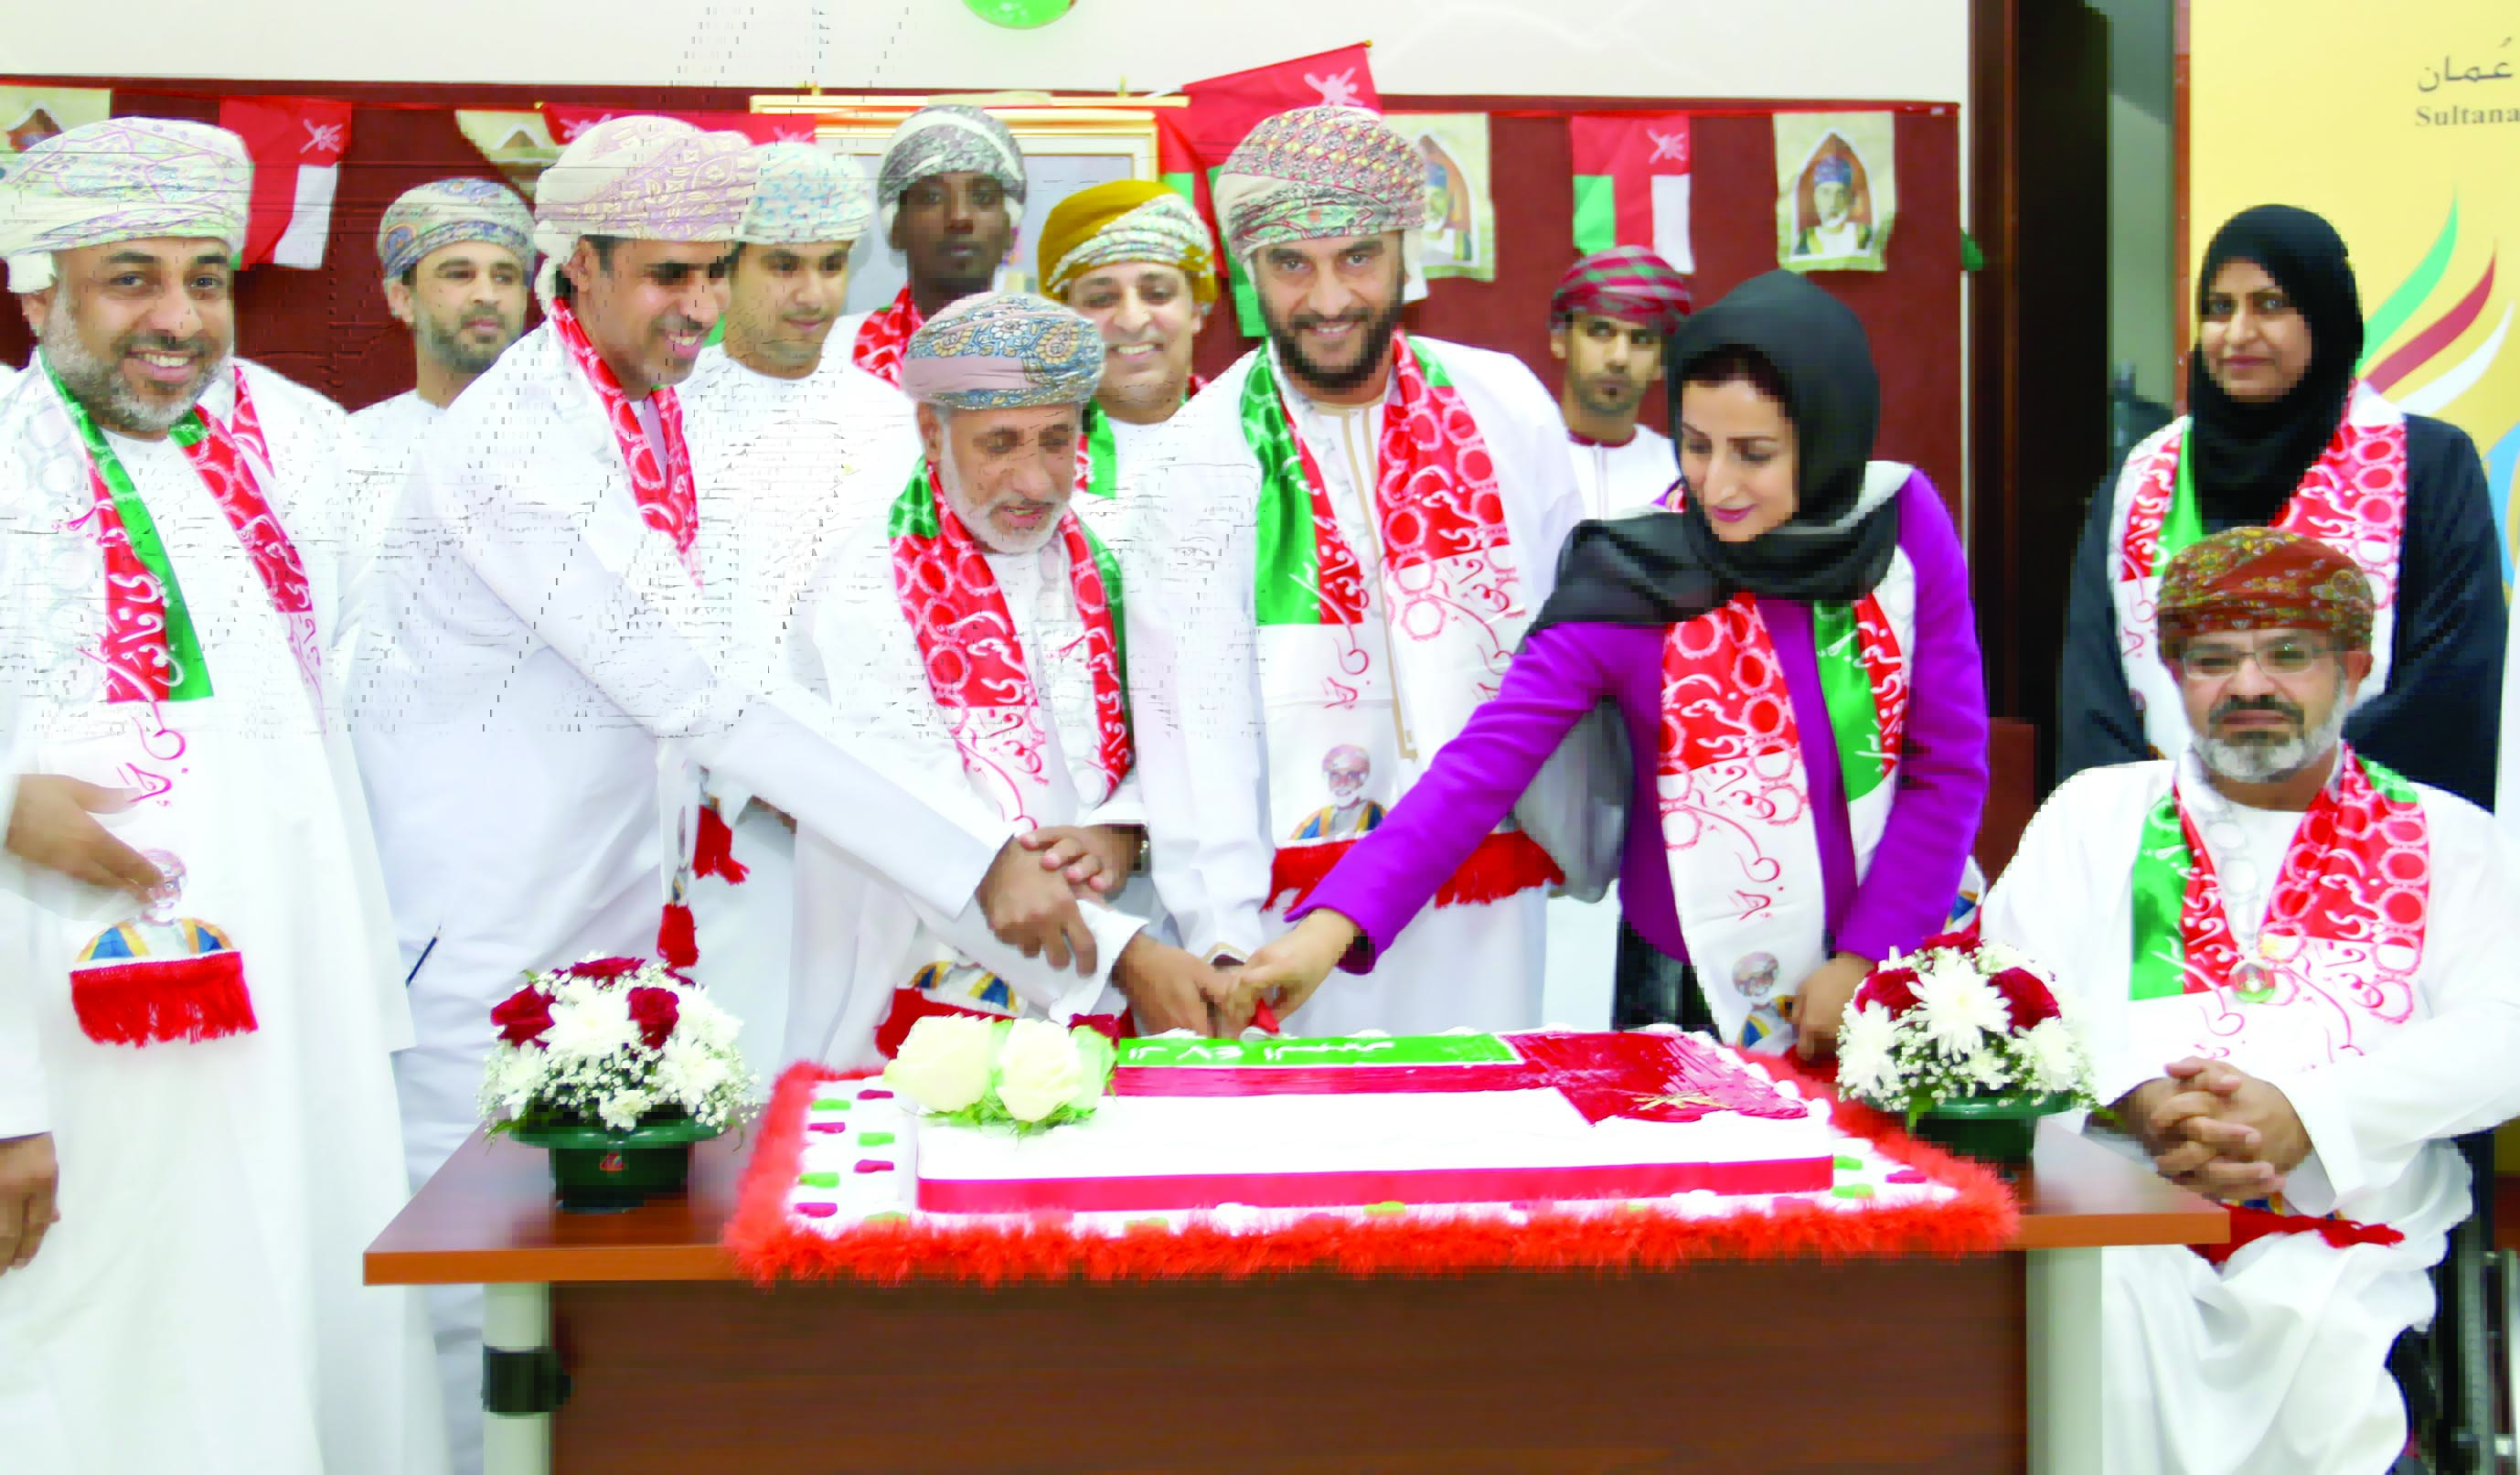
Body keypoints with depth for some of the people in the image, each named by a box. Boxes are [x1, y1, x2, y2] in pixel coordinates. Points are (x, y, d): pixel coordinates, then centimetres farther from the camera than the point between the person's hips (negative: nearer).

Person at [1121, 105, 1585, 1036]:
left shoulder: (1506, 407, 5)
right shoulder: (1198, 461, -4)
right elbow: (1196, 714, -9)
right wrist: (1221, 932, -15)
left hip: (1493, 901, 3)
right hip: (1304, 917, -2)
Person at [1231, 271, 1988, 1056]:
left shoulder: (1905, 525, -9)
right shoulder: (1636, 579, -15)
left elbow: (1948, 766, -4)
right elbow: (1487, 761, -21)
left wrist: (1863, 959, -10)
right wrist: (1333, 923, -32)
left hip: (1883, 980, 2)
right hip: (1701, 998, -2)